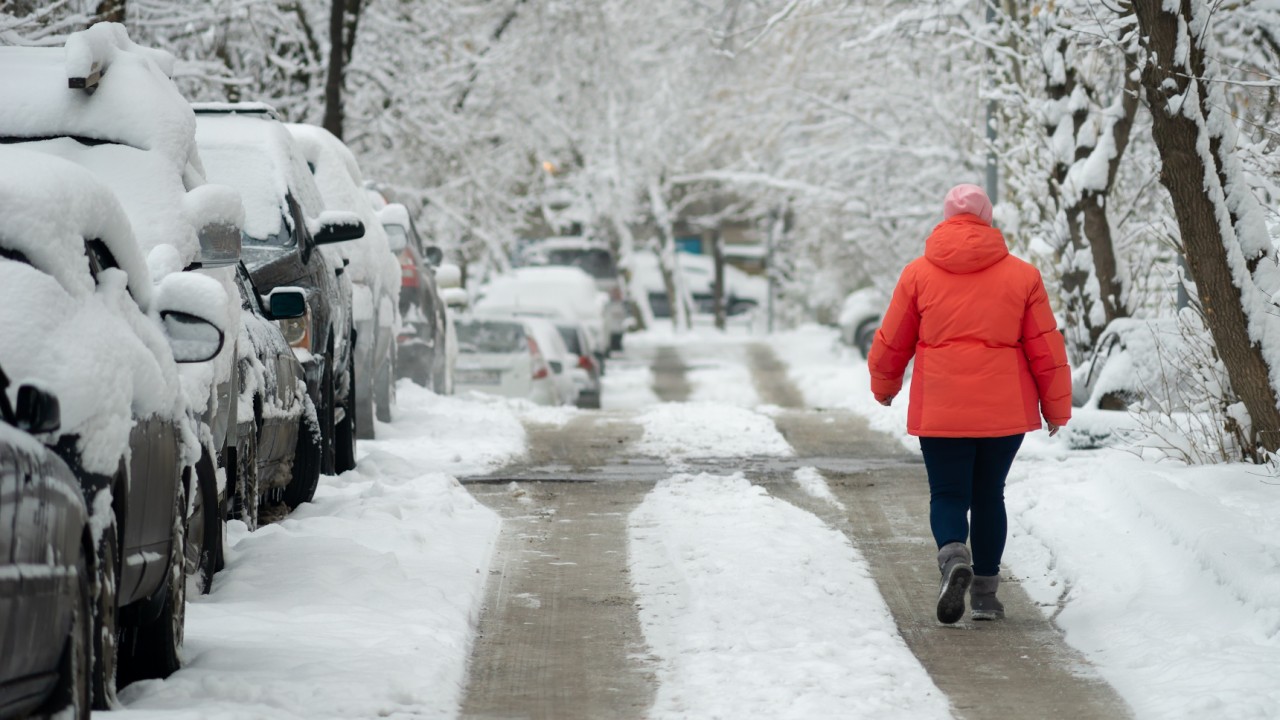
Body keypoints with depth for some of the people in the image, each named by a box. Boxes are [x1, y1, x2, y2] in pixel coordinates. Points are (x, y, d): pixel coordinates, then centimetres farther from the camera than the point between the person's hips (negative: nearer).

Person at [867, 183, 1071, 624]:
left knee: (948, 494, 6)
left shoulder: (918, 274, 1)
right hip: (1005, 409, 1)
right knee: (989, 495, 15)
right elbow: (1046, 348, 4)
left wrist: (884, 386, 27)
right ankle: (985, 594, 16)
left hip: (940, 410, -1)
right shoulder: (1021, 275, 2)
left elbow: (891, 343, 8)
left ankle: (954, 556, -24)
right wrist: (1057, 407, 14)